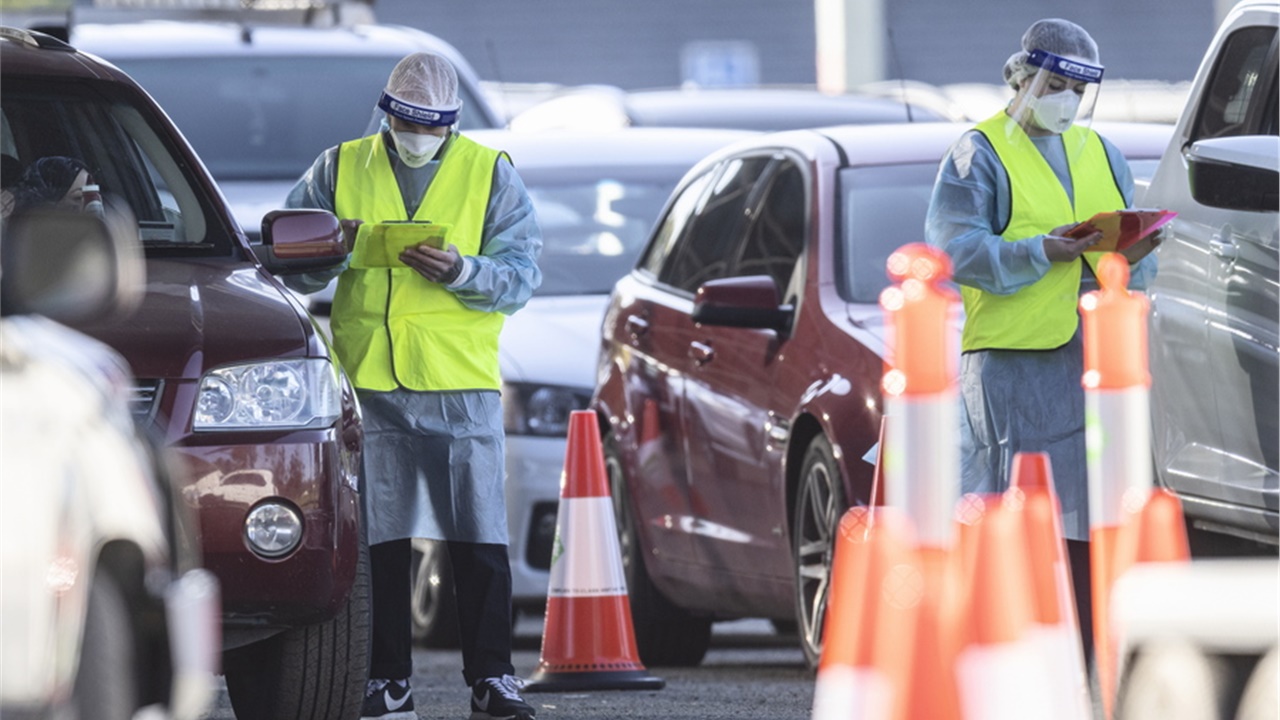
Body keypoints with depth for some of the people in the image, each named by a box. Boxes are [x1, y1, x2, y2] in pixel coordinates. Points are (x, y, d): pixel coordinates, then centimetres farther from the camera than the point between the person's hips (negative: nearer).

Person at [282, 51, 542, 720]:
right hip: (368, 382, 1)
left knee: (479, 540, -2)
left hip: (462, 382, -1)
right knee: (379, 538, 3)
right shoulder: (340, 169, 10)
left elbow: (521, 275, -1)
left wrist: (460, 271, -20)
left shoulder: (490, 174, 6)